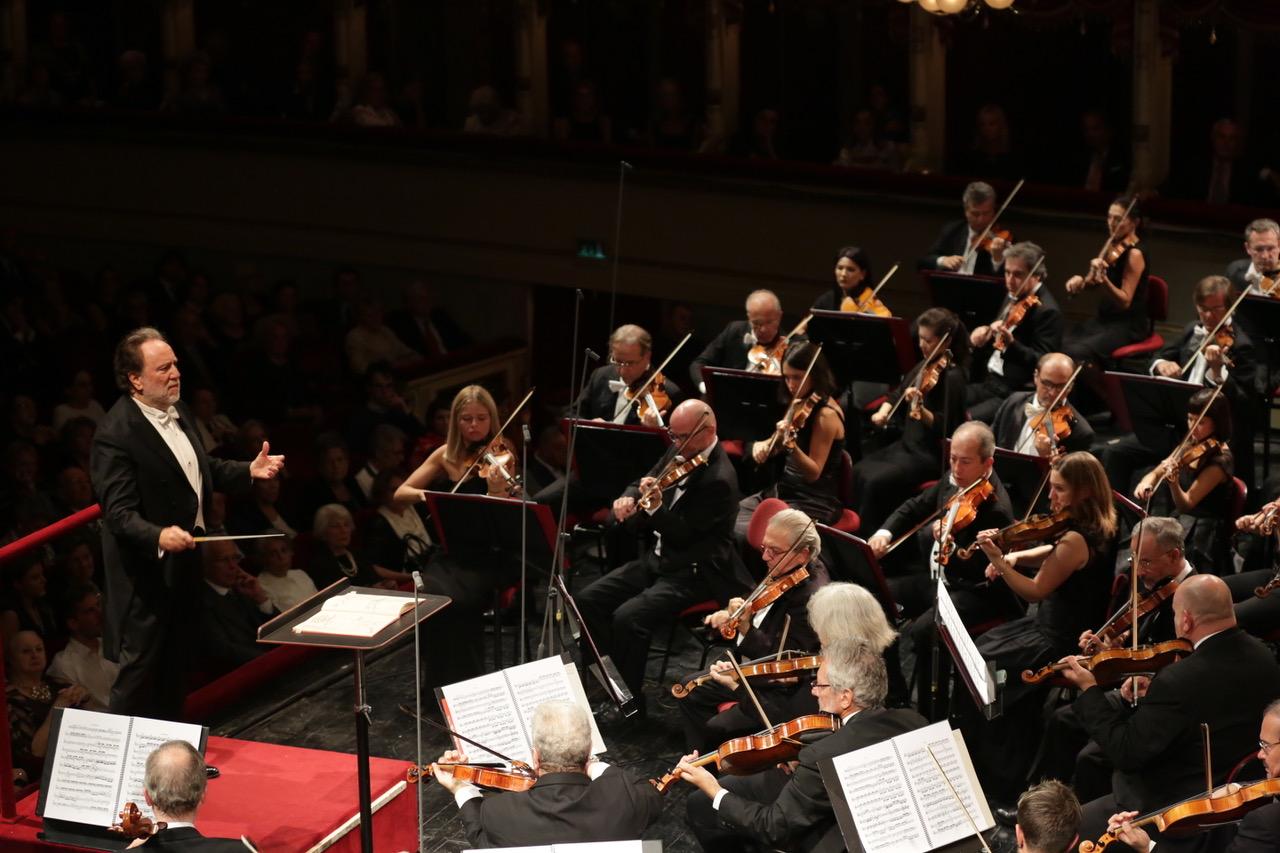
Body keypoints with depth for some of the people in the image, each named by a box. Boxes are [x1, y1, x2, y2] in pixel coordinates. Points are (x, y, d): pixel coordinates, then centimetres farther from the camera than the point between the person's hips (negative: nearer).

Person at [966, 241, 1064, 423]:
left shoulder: (1047, 311, -14)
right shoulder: (1014, 299, 13)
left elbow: (1041, 363, -21)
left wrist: (1010, 344, -37)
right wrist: (981, 335, 0)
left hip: (1018, 394, -9)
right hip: (989, 383, 9)